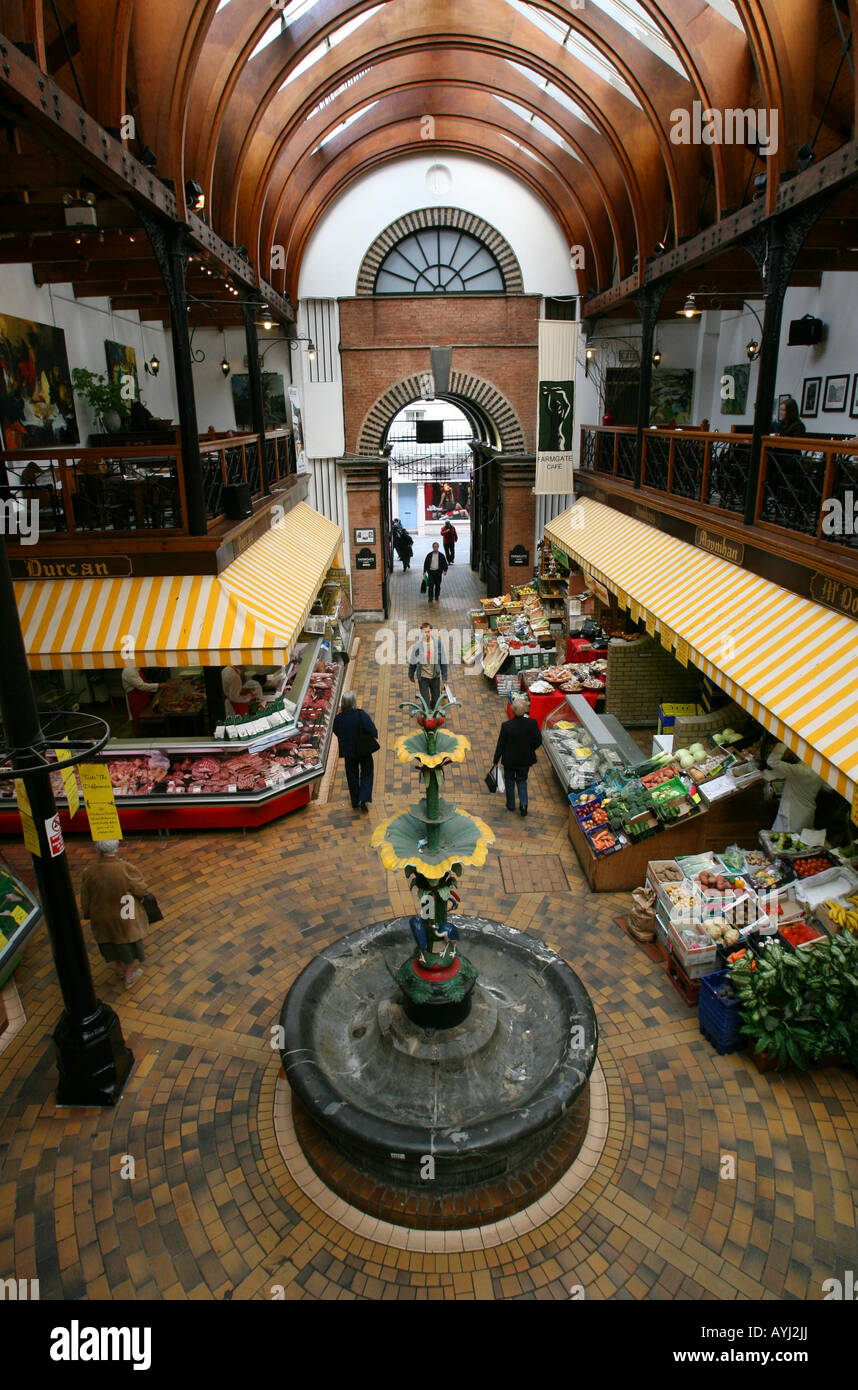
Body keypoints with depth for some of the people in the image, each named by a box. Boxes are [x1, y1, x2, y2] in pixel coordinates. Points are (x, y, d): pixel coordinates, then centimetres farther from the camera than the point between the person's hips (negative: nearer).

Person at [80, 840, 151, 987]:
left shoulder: (89, 872, -22)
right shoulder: (126, 869, -31)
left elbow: (86, 901, -8)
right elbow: (142, 890, -17)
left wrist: (86, 912, 12)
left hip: (102, 920, 3)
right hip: (125, 919, -2)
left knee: (112, 944, 29)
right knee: (129, 943, 24)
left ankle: (120, 969, 53)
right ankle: (130, 975, 42)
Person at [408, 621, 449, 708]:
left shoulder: (439, 644, -7)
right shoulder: (417, 645, -9)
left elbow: (443, 661, 1)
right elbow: (412, 661, 5)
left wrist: (444, 676, 3)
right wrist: (411, 675, 13)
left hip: (435, 676, 2)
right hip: (422, 676, -2)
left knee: (435, 699, 13)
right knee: (425, 700, -3)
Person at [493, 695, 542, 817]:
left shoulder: (506, 725, -24)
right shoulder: (532, 723, -20)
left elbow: (501, 744, -13)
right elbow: (538, 742, -8)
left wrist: (496, 760, 1)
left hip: (509, 759, -1)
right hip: (526, 759, 1)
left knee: (509, 780, 23)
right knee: (522, 780, 24)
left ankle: (511, 805, 37)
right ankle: (523, 804, 12)